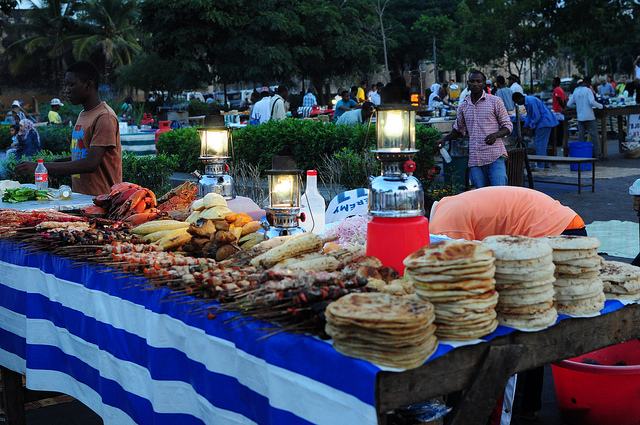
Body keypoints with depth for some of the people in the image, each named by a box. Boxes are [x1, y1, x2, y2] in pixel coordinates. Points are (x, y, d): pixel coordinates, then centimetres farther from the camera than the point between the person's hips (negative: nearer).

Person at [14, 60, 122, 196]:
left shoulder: (105, 117, -11)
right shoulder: (82, 115, 19)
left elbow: (91, 164, -19)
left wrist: (41, 167, -17)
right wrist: (56, 164, 9)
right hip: (79, 197, 8)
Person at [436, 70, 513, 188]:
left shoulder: (495, 101, 2)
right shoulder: (463, 106, 14)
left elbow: (508, 126, 3)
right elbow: (458, 130, 27)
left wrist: (496, 135, -17)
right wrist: (444, 139, 10)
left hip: (495, 156, -4)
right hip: (475, 159, 4)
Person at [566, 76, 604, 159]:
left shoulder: (576, 92, 10)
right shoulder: (588, 90, -6)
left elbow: (568, 104, 12)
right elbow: (592, 102, -18)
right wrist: (601, 106, -6)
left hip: (580, 117, 5)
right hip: (589, 117, -5)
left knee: (581, 137, 9)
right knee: (595, 136, 1)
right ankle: (598, 154, 1)